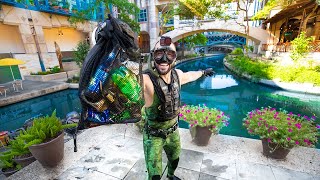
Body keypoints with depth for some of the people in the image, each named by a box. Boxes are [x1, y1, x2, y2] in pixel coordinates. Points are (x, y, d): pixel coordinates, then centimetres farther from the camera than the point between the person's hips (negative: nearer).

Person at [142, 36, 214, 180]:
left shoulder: (177, 74, -10)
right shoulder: (146, 80, -31)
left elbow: (189, 75, 13)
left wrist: (203, 72, 30)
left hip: (173, 131, 6)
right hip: (153, 136, -6)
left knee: (174, 159, 31)